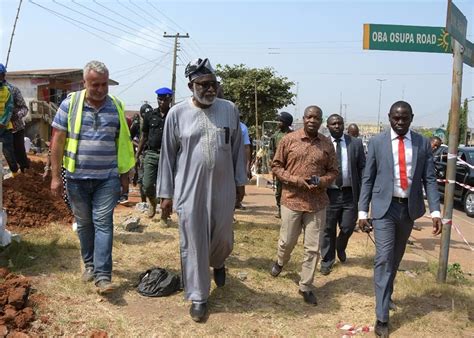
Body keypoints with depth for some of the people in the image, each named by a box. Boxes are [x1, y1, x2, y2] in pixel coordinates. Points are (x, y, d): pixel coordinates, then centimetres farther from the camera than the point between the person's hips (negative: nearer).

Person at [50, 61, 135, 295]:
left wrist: (125, 175, 7)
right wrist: (55, 176, -4)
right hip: (77, 177, 1)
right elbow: (58, 141, -1)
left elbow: (123, 143, 7)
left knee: (103, 223, -4)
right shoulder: (70, 103, -2)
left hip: (107, 178, -1)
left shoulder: (117, 107, 2)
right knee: (84, 223, 14)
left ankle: (103, 275, -1)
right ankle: (90, 264, 33)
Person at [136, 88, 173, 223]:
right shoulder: (150, 115, 7)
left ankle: (164, 216, 18)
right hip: (151, 154, 2)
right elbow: (144, 136, 12)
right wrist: (137, 155, 8)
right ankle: (152, 202, 31)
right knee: (147, 185, -2)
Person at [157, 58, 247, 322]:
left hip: (223, 189, 2)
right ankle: (199, 297, 22)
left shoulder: (230, 109, 1)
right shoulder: (177, 113, -4)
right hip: (189, 190, -2)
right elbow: (168, 155, 1)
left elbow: (237, 148, 8)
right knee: (193, 244, 5)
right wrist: (166, 193, 2)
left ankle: (217, 263, 50)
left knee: (223, 238, 14)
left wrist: (241, 182, 9)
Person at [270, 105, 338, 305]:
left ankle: (306, 286, 20)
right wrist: (297, 181, -14)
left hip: (317, 203, 1)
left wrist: (321, 182, -14)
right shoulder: (288, 139, -4)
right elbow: (276, 166, -1)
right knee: (287, 241, 12)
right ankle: (280, 261, 46)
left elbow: (333, 171, 7)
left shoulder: (327, 144, 1)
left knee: (313, 247, 5)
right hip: (292, 199, -1)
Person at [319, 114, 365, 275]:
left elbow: (362, 168, 4)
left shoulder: (356, 143, 3)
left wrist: (363, 193, -2)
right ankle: (327, 261, 26)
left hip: (350, 194, 1)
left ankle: (340, 247, 39)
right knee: (328, 230, 8)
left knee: (347, 228, 6)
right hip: (329, 194, -1)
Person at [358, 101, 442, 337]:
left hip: (409, 208, 3)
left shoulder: (423, 143, 2)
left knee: (396, 257, 18)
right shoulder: (377, 142, -3)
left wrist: (435, 211, -8)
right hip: (385, 207, -3)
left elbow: (429, 179, 1)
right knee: (384, 259, -7)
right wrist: (363, 211, -5)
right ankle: (382, 317, -2)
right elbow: (368, 179, -1)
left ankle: (386, 295, 41)